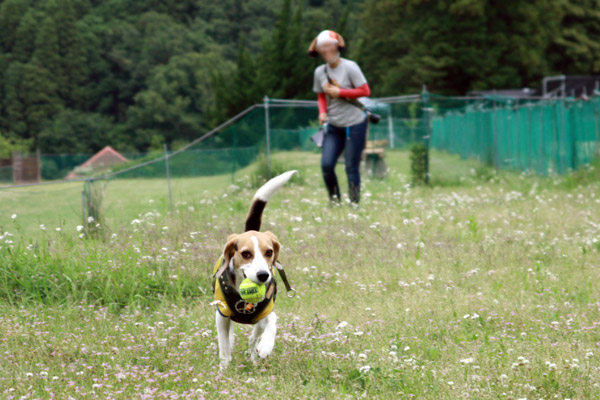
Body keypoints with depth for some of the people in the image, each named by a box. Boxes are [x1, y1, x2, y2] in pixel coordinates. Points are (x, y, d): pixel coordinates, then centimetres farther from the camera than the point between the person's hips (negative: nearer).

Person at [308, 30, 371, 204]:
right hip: (333, 126, 4)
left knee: (351, 167, -4)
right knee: (326, 164, -8)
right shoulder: (320, 72, 7)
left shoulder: (350, 67, -9)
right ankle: (334, 200, 10)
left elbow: (365, 91, -11)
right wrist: (322, 112, -1)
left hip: (354, 124, -4)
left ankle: (355, 202, 9)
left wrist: (339, 92, -15)